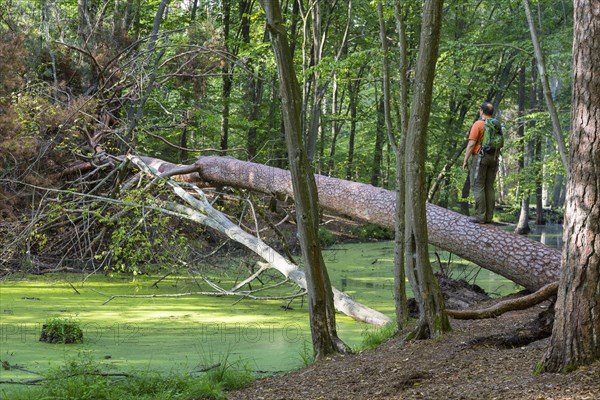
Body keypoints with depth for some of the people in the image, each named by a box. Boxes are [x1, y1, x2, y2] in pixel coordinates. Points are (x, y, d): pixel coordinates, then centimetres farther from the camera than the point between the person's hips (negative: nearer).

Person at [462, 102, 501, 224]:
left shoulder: (478, 124, -11)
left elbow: (471, 144, -15)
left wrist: (465, 160, -9)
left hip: (480, 157, -7)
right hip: (493, 158, 7)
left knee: (477, 187, -4)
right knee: (489, 187, 8)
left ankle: (480, 216, -9)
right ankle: (489, 217, 5)